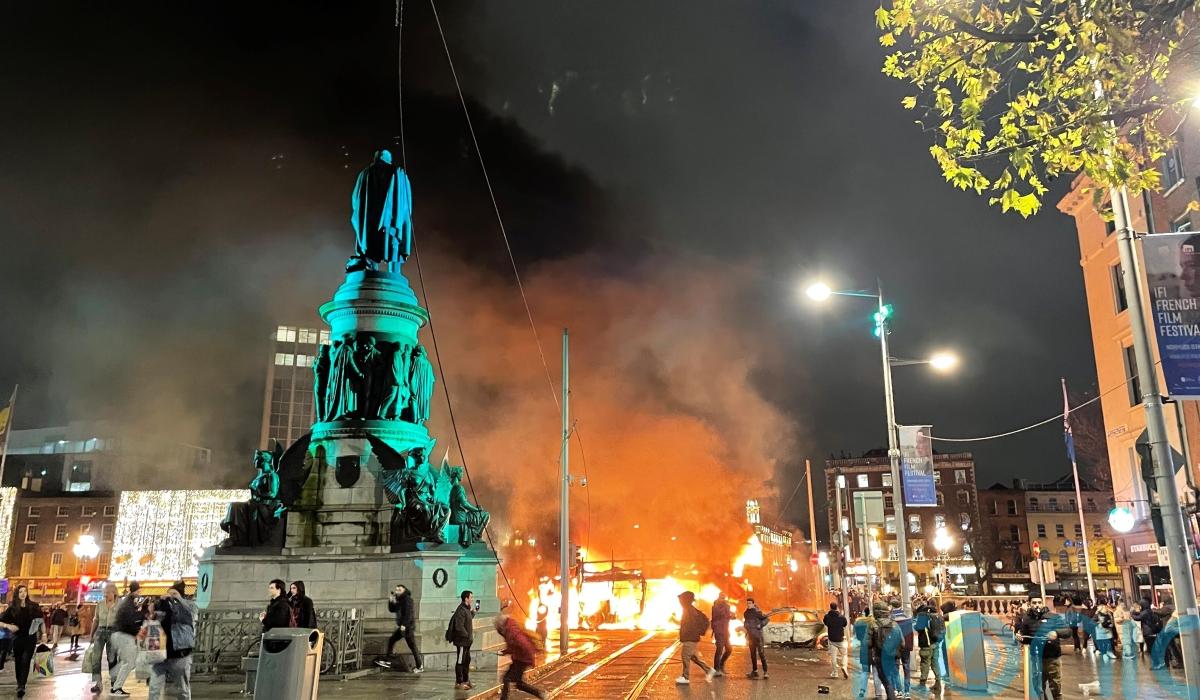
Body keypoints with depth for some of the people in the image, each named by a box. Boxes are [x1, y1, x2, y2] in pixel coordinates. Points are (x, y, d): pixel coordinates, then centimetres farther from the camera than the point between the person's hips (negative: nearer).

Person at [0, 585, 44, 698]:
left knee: (25, 661, -11)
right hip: (17, 638, 1)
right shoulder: (12, 608, -2)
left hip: (31, 638, -1)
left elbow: (41, 620, 6)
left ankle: (22, 686, -17)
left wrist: (44, 634, 2)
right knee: (18, 662, 10)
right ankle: (20, 683, 26)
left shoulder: (33, 606, -2)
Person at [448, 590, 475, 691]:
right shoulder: (461, 610, -19)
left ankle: (466, 680, 26)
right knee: (460, 661, -1)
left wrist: (473, 612, 12)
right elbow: (459, 627, -24)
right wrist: (468, 636, -18)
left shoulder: (467, 609, 11)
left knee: (467, 660, 16)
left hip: (466, 641, 10)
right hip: (461, 641, -10)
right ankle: (458, 683, 6)